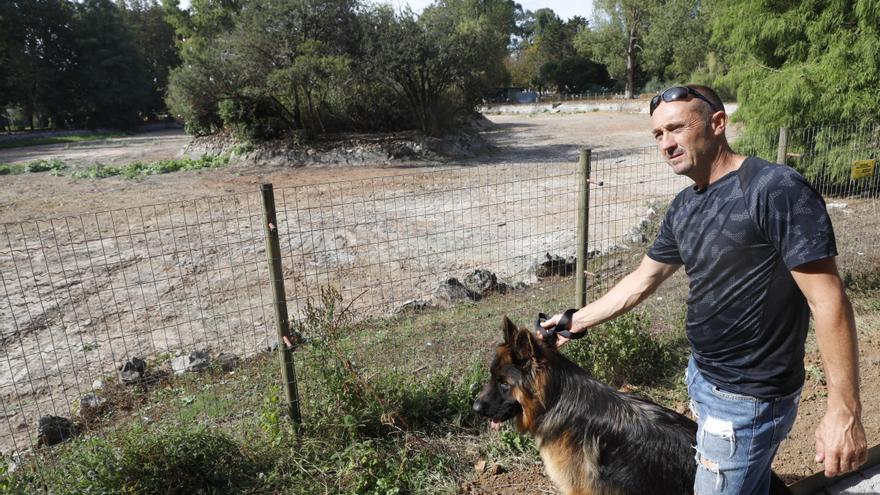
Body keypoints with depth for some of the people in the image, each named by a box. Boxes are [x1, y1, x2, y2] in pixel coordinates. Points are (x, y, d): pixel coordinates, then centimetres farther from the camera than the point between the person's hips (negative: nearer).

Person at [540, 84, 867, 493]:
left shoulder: (776, 190, -21)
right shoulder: (684, 207, 4)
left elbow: (828, 300, -22)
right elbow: (642, 281, 13)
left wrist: (844, 411, -21)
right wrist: (575, 322, 15)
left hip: (747, 398, -7)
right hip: (702, 376, 7)